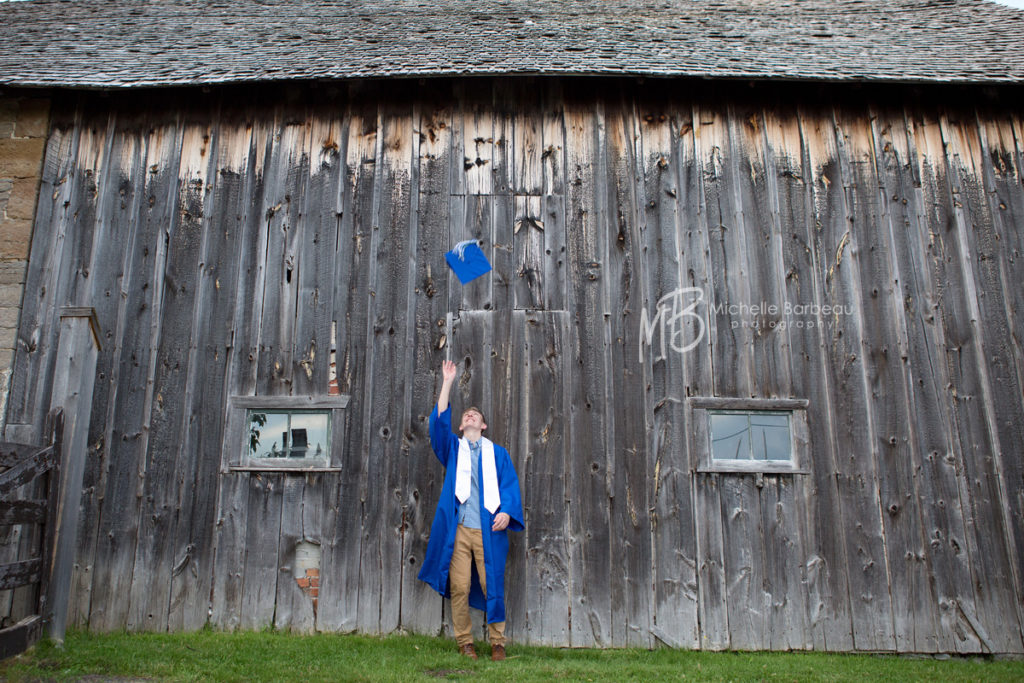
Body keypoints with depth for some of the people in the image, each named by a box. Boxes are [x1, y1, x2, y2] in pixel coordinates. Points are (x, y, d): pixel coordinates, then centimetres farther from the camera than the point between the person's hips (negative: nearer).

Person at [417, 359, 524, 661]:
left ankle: (497, 642, 10)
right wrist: (448, 382, 1)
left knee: (492, 586, -2)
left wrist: (506, 512, -12)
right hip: (458, 529, 1)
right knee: (459, 588, -2)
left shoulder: (497, 453, 16)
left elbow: (510, 484, 7)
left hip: (489, 529, 0)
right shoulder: (452, 448, 17)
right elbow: (439, 421, 3)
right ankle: (464, 641, 12)